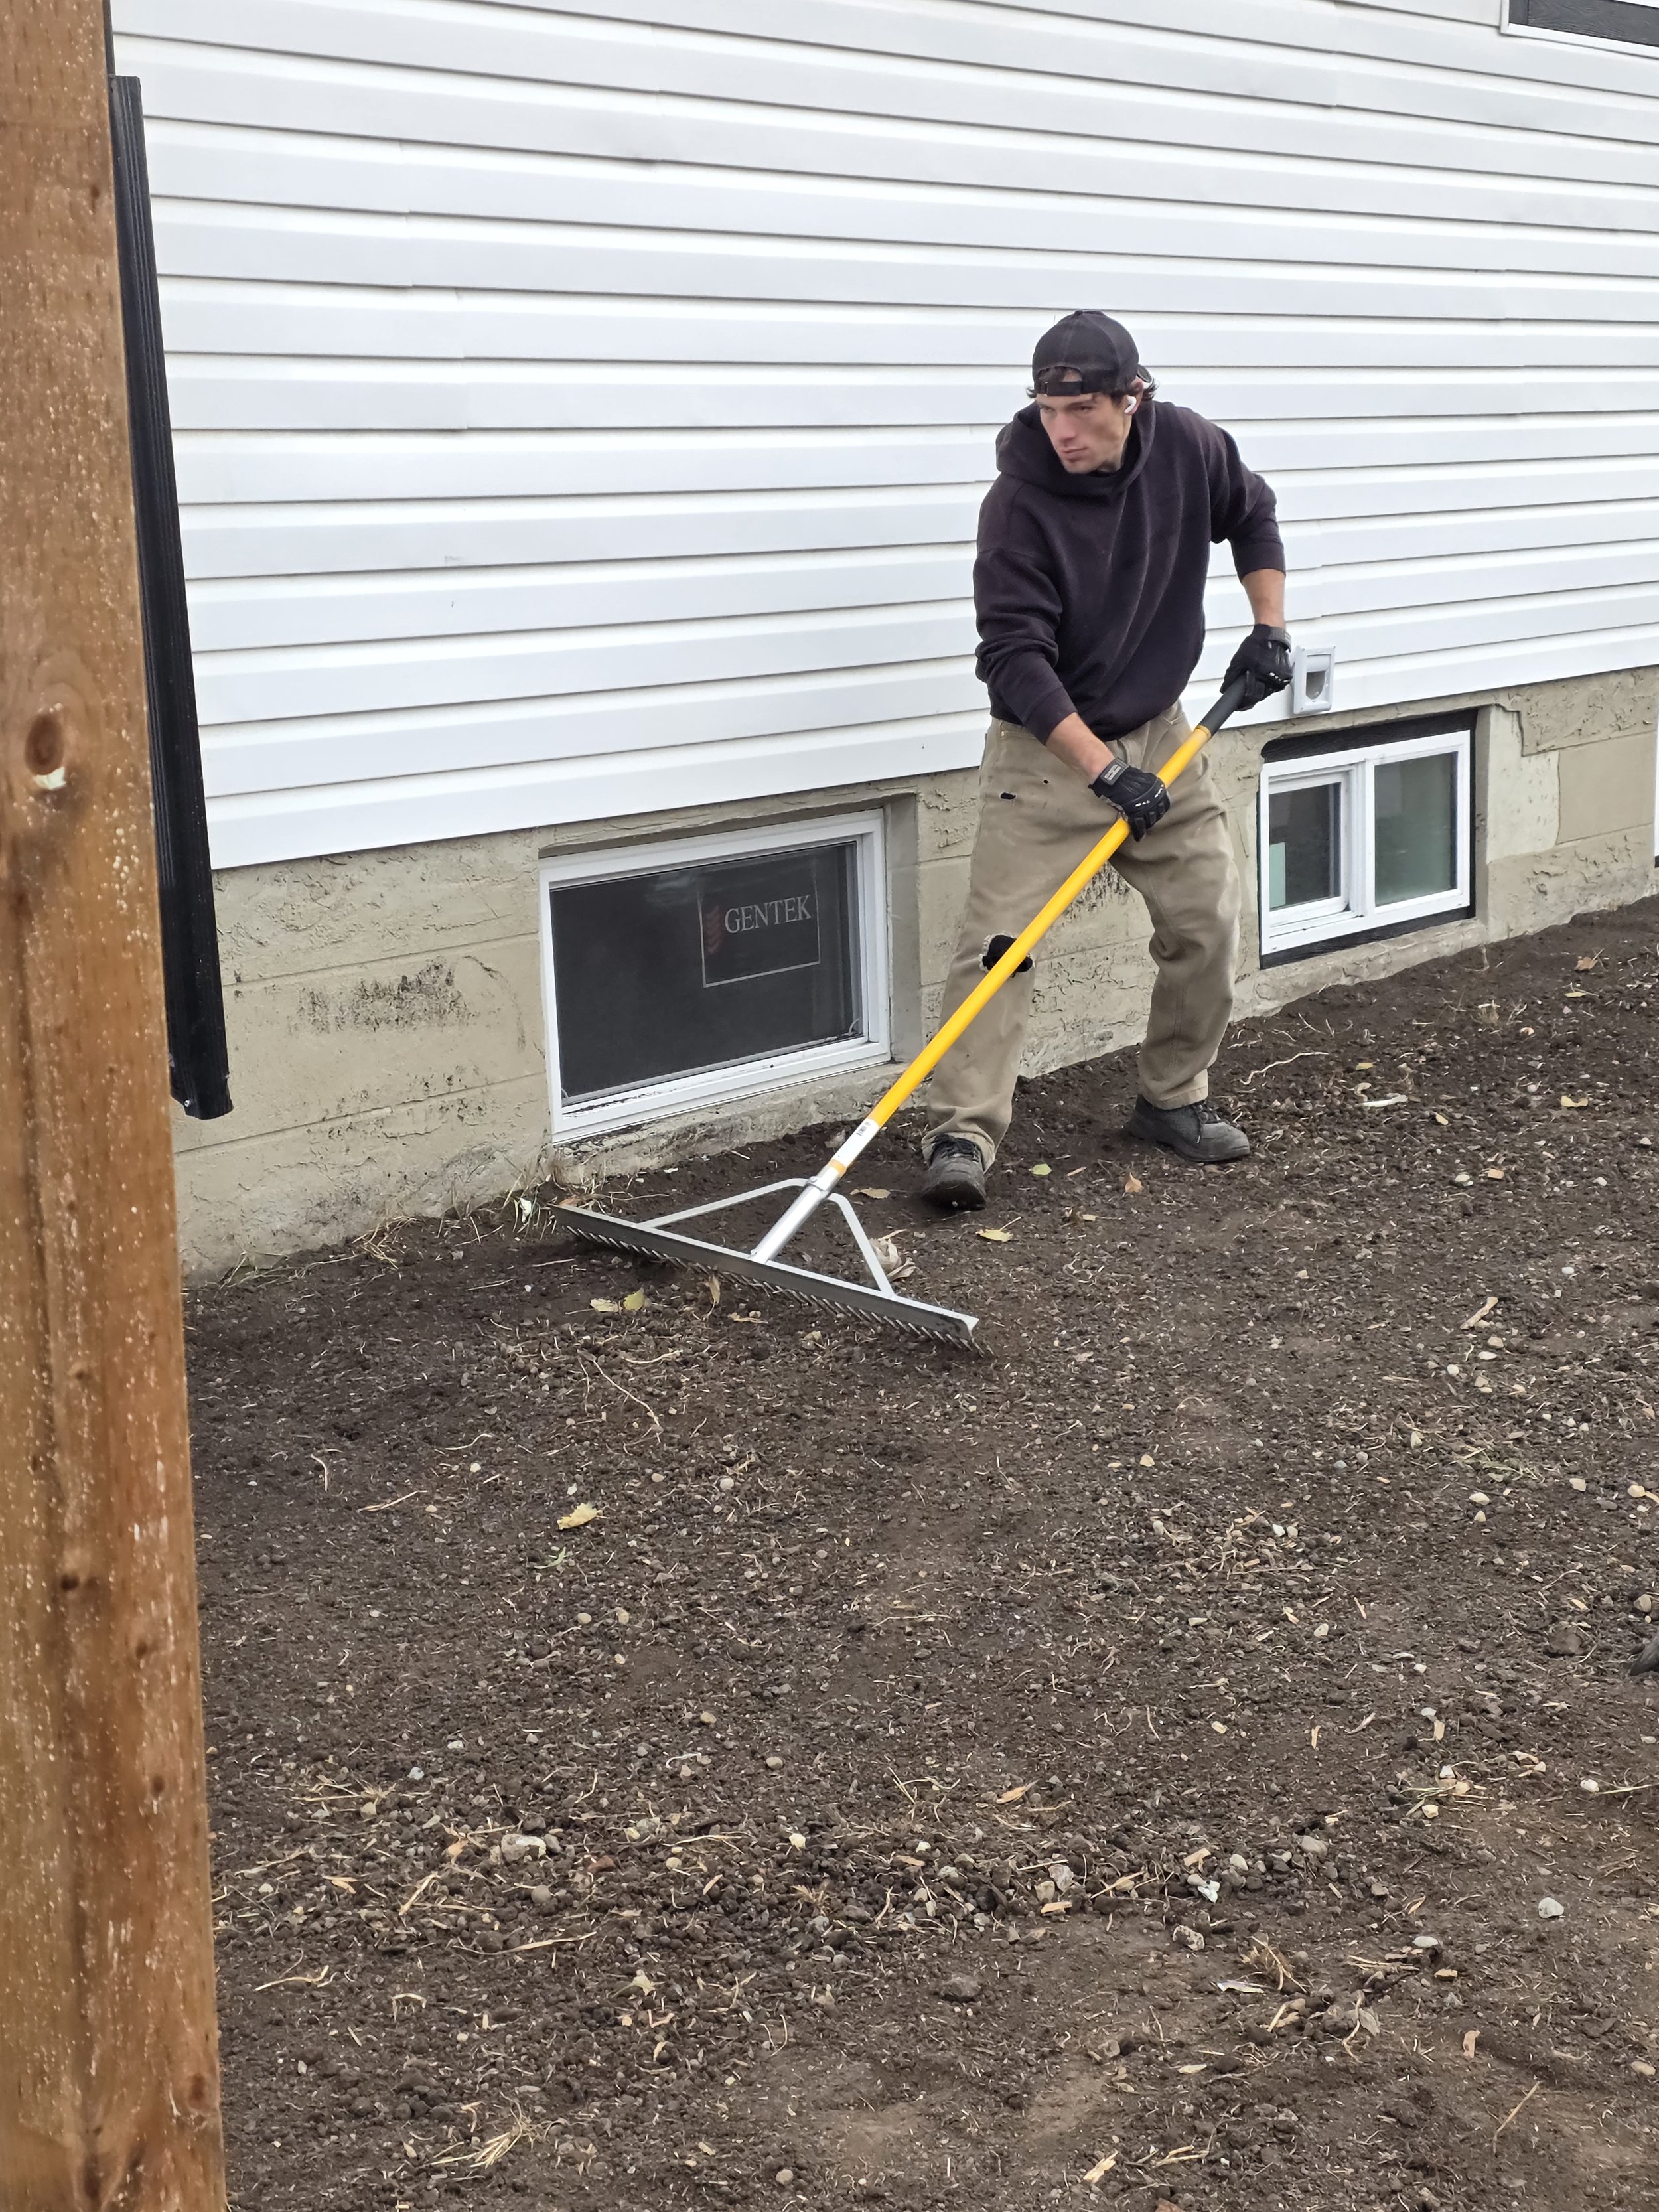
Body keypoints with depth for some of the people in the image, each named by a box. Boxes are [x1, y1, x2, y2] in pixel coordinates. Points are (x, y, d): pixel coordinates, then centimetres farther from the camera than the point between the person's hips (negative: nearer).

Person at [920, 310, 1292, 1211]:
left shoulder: (1189, 447, -8)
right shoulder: (1019, 501, -22)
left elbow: (1252, 517, 14)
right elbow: (1015, 657, -24)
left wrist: (1269, 629, 3)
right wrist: (1104, 771, -30)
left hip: (1157, 732, 5)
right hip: (1046, 745, -5)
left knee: (1209, 922, 3)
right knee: (1000, 935, -14)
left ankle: (1172, 1098, 21)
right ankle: (963, 1132, -12)